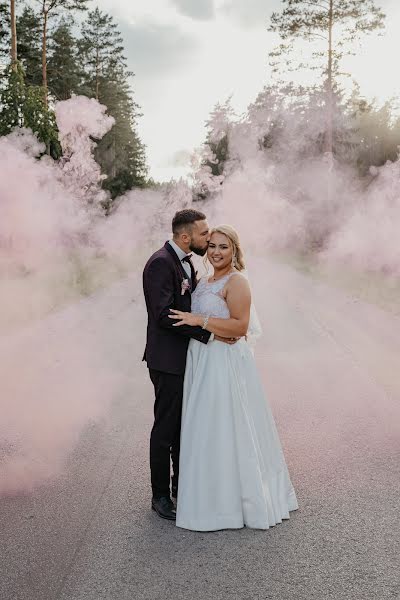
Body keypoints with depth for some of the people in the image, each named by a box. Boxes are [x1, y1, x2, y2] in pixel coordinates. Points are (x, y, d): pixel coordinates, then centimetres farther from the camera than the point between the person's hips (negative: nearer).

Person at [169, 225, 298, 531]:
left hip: (225, 365, -9)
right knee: (207, 431, 15)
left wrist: (199, 320, -25)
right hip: (202, 362, 9)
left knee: (224, 431, 0)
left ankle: (233, 501, 15)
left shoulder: (237, 282, -13)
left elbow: (240, 326, -22)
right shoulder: (204, 282, 14)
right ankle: (213, 495, 30)